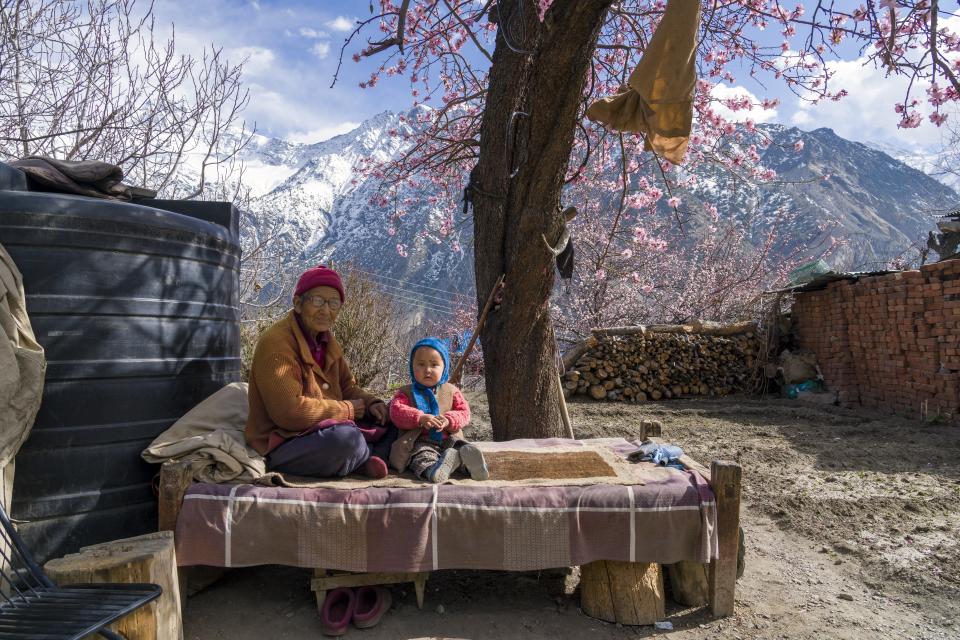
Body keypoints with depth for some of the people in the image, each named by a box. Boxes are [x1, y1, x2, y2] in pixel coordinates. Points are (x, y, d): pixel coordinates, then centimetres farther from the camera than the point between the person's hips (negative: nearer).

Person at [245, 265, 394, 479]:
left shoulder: (326, 340, 10)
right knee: (345, 437, -35)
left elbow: (347, 385, 16)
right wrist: (349, 409, -16)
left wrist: (371, 403, -7)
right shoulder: (276, 343, -19)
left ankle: (366, 460, -20)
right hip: (283, 444, -9)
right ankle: (376, 454, -3)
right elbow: (290, 411, -26)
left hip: (327, 429, 9)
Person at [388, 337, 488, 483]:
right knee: (422, 457, -36)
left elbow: (464, 412, 9)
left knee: (464, 447, -27)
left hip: (449, 440, 3)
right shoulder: (405, 392, 11)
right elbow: (396, 411, -5)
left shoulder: (451, 391, 16)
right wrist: (420, 418, -21)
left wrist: (448, 421, -14)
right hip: (421, 443, -3)